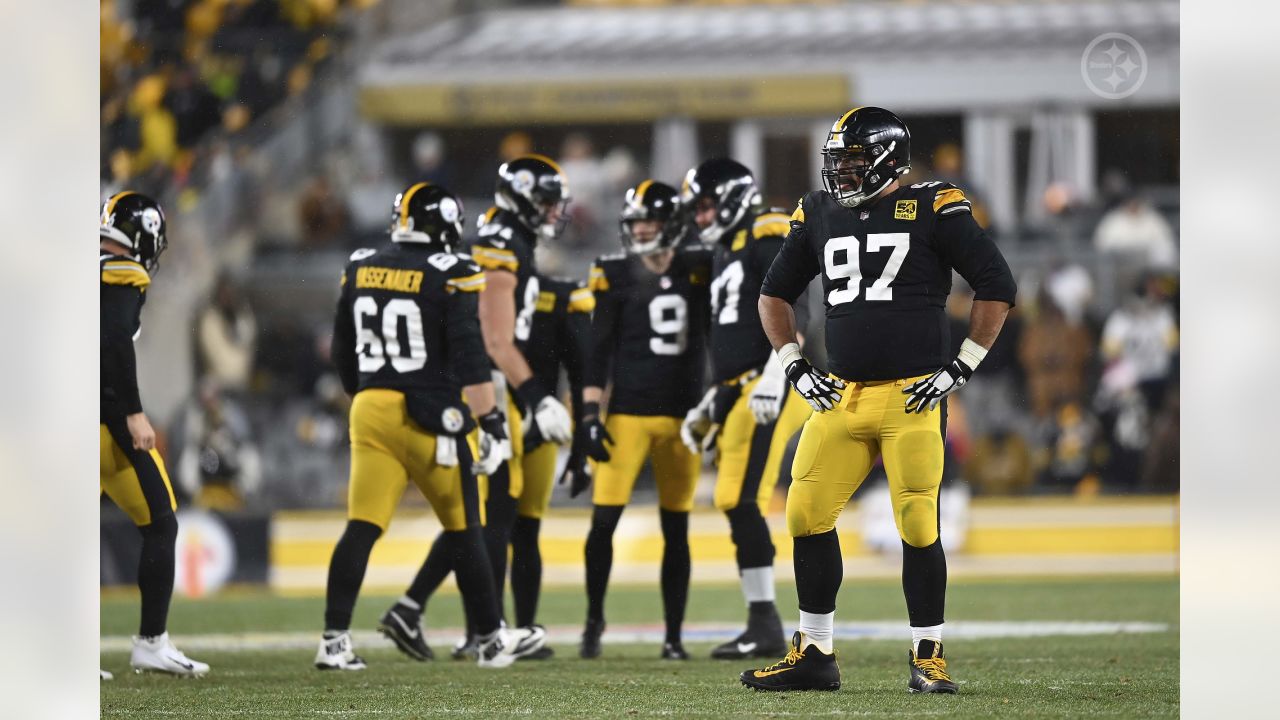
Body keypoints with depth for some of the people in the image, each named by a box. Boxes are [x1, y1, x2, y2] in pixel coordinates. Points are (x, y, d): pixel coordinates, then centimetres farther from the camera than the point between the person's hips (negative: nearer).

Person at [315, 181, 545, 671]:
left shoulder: (360, 270, 8)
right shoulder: (447, 276, -9)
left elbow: (343, 353, 17)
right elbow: (469, 356, -14)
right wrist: (491, 422, -10)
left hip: (370, 409, 4)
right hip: (427, 416, -4)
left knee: (361, 529, 2)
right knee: (464, 532, 7)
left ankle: (334, 641, -6)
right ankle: (492, 639, 16)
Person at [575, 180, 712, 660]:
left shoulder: (697, 270, 4)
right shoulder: (616, 275, -1)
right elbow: (599, 351, -1)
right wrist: (590, 414, -7)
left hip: (681, 415, 2)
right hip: (628, 413, -2)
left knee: (676, 530, 5)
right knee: (604, 519, -7)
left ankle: (674, 635, 10)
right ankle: (594, 620, 10)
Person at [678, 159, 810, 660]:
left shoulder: (767, 238, -5)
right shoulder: (727, 254, 25)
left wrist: (774, 378, -25)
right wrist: (710, 405, 27)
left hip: (772, 388, -10)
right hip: (740, 392, 10)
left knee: (743, 502, -15)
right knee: (734, 504, 6)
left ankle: (765, 626, -13)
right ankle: (762, 624, 9)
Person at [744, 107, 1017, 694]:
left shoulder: (932, 210, -4)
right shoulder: (820, 216, 11)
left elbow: (997, 286, -1)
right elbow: (775, 293, 24)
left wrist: (961, 366, -4)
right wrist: (794, 366, 12)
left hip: (913, 398, -5)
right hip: (840, 398, 5)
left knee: (919, 528, -5)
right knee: (807, 516, 1)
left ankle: (927, 659, 7)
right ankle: (814, 655, 12)